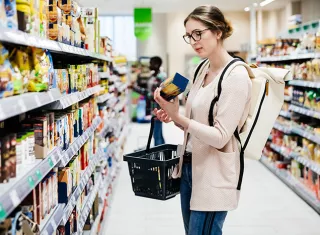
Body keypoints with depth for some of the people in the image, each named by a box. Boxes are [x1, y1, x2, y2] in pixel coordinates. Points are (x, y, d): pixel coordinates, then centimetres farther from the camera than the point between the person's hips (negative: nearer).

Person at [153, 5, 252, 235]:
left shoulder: (236, 76, -17)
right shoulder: (203, 69, 7)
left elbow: (220, 136, -21)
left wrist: (178, 118, -30)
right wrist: (173, 117, -2)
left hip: (214, 173, -8)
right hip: (190, 164, 8)